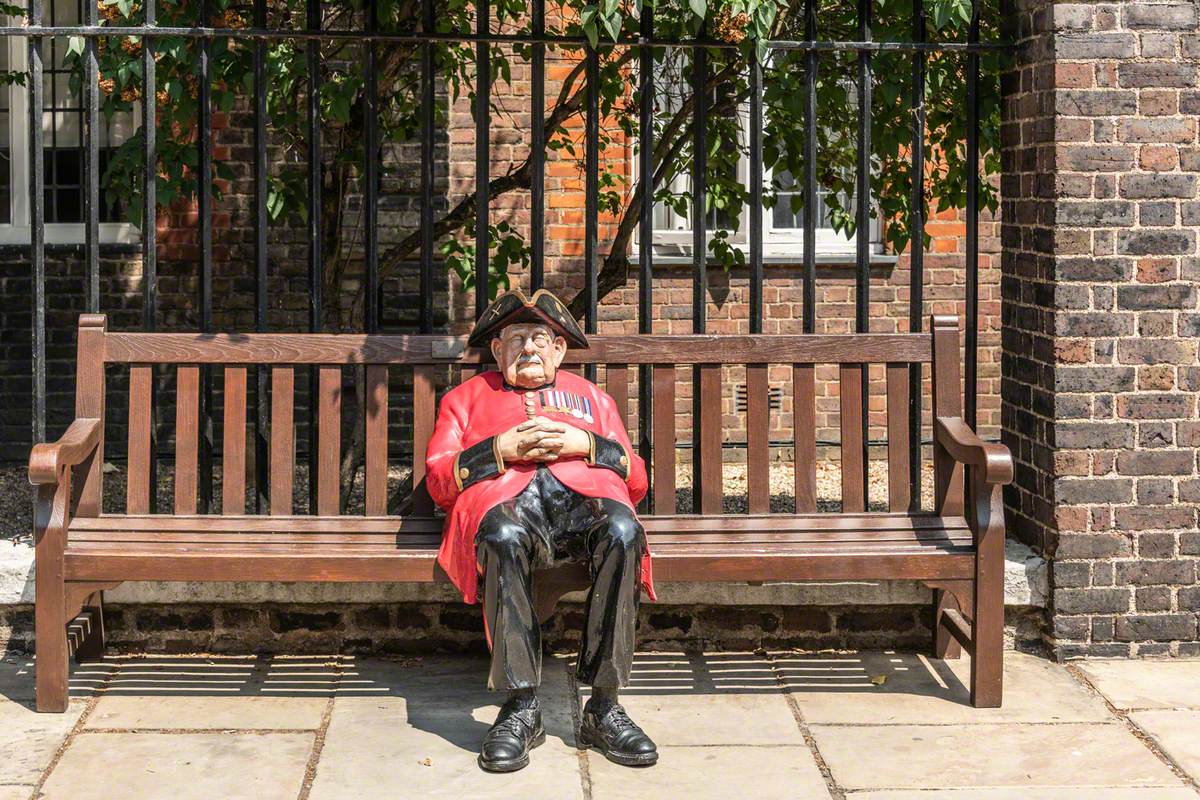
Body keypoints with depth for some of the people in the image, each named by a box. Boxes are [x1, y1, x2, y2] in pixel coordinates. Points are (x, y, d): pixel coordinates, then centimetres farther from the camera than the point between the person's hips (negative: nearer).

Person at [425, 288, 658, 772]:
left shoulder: (591, 397, 35)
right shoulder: (467, 397, 32)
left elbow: (636, 481, 23)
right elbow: (438, 480, 17)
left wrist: (585, 444, 4)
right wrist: (501, 450, 0)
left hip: (587, 495, 1)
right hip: (504, 499, -1)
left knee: (623, 532, -37)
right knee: (504, 538, -41)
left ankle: (603, 707, -34)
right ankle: (520, 708, -39)